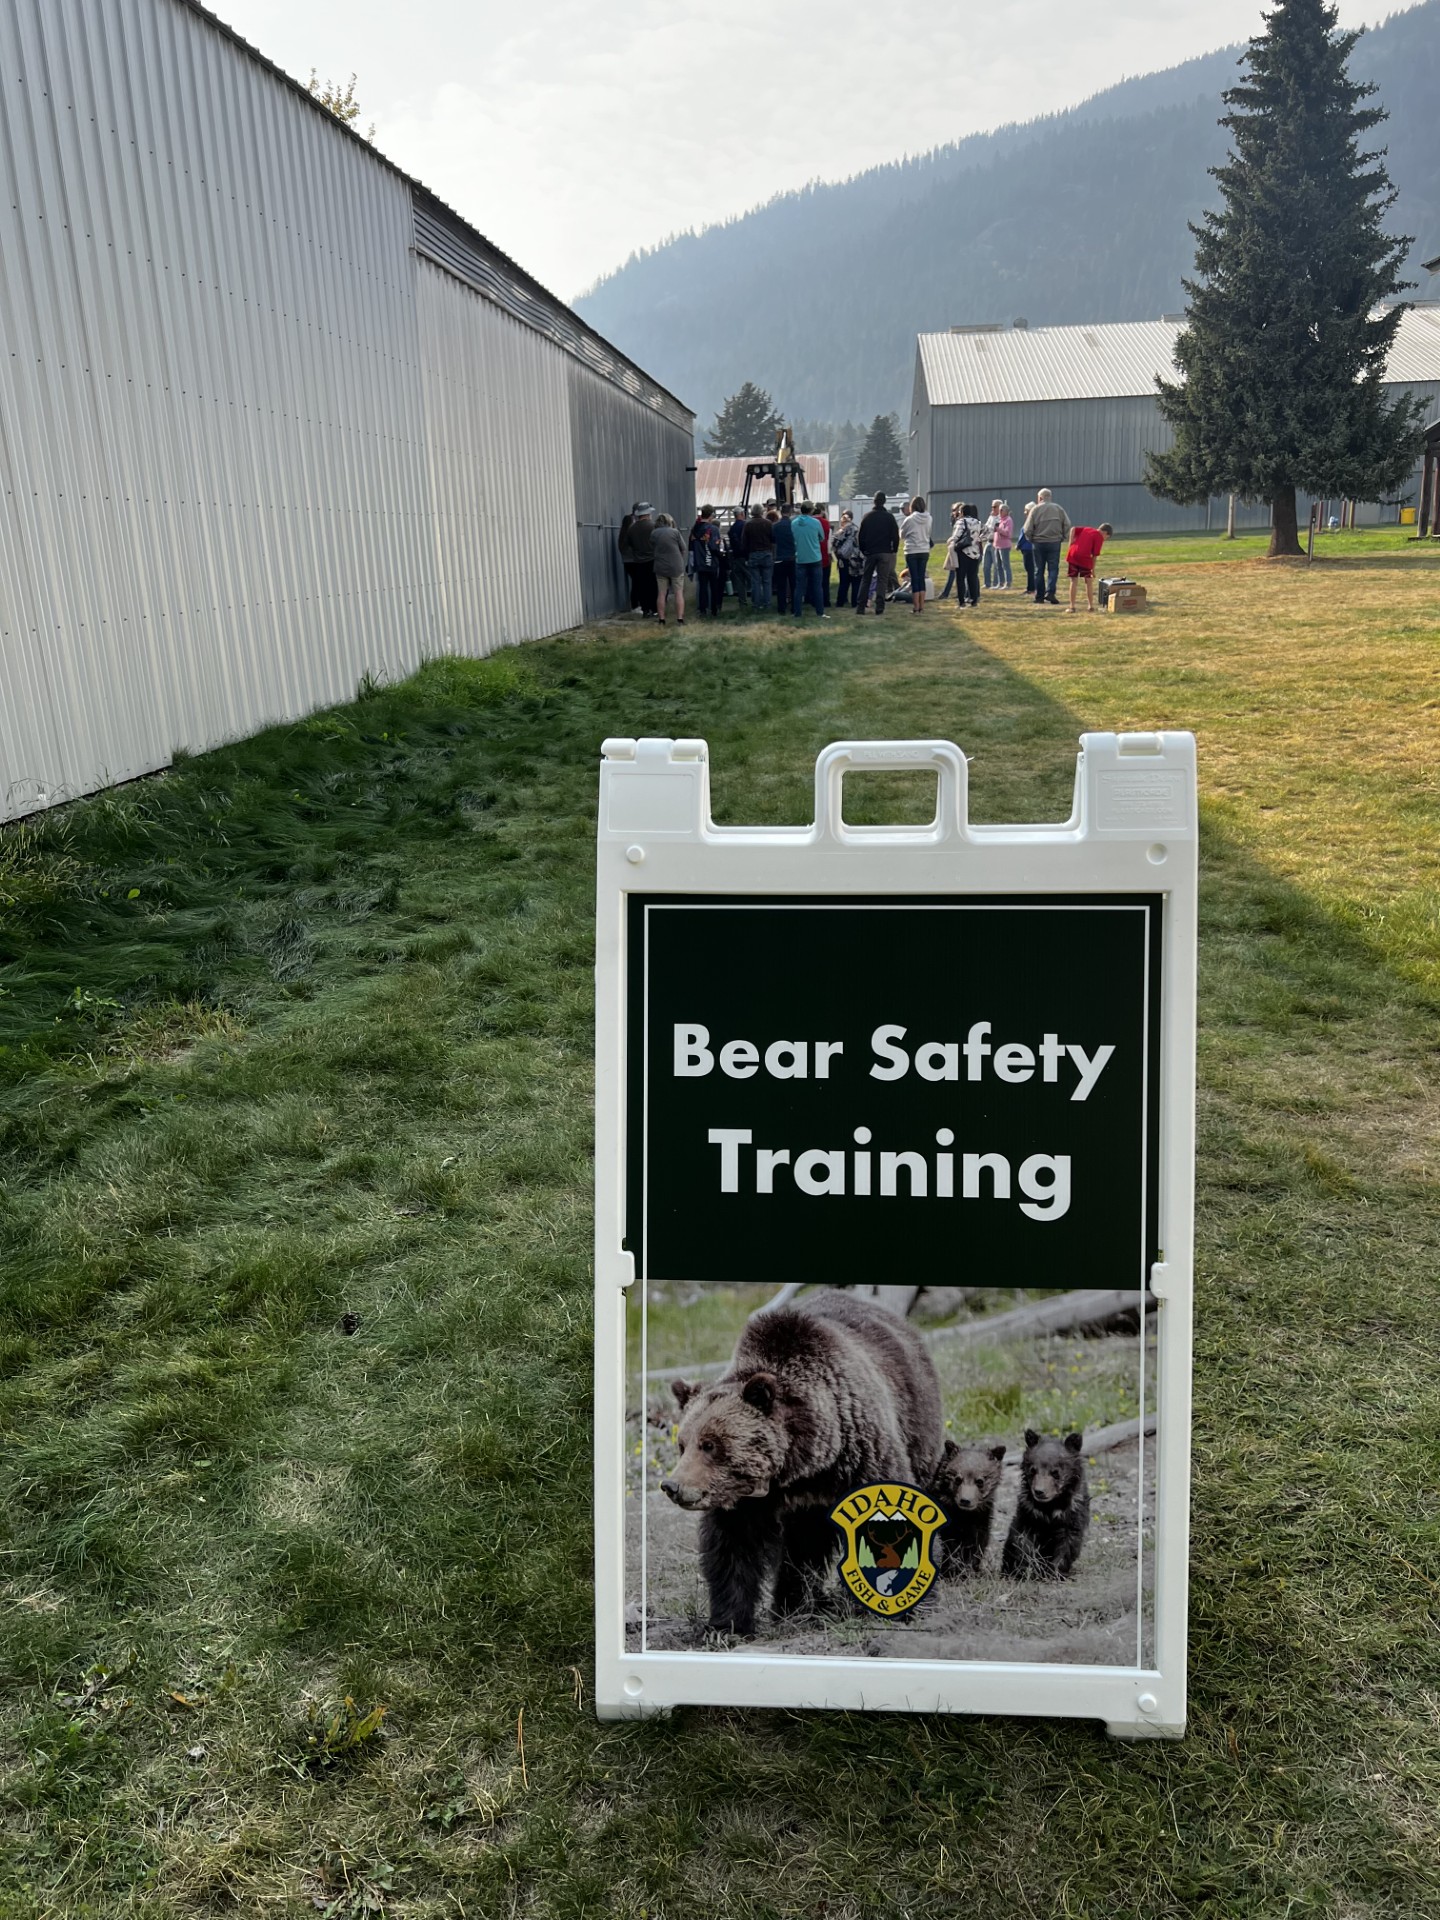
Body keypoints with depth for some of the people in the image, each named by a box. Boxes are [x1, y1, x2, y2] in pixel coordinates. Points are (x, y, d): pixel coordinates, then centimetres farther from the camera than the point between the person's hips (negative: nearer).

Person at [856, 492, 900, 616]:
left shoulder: (867, 517, 2)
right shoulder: (889, 517, -3)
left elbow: (861, 536, 4)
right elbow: (895, 536, -3)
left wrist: (863, 550, 14)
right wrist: (894, 550, 9)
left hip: (870, 552, 2)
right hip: (885, 553, -1)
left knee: (865, 579, 8)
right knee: (882, 580, 1)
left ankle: (860, 606, 2)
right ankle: (879, 606, -7)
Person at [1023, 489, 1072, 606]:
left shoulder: (1035, 509, -3)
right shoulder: (1058, 508, 2)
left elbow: (1028, 529, -5)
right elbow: (1067, 525, -1)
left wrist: (1031, 540, 12)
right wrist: (1063, 538, 10)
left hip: (1039, 543, 0)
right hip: (1054, 542, 0)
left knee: (1039, 570, 7)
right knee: (1053, 569, 2)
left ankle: (1039, 596, 9)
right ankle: (1050, 592, -15)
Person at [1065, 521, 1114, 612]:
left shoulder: (1086, 529, 21)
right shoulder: (1099, 537, 4)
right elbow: (1095, 554, 0)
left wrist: (1071, 543, 7)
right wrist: (1093, 569, 6)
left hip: (1072, 555, 4)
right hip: (1084, 558, -4)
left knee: (1073, 581, 10)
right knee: (1089, 582, 11)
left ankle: (1072, 607, 9)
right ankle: (1090, 606, 14)